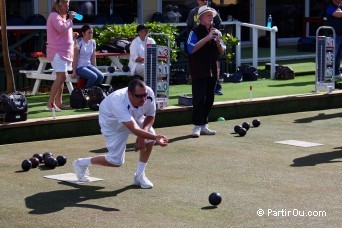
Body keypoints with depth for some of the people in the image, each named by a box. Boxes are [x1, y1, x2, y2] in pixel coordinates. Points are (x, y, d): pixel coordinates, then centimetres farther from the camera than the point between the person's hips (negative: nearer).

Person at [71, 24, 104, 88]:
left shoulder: (93, 42, 8)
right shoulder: (79, 42, -10)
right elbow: (75, 58, -11)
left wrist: (95, 68, 10)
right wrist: (74, 71, -12)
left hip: (89, 65, 6)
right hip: (79, 67, -6)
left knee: (101, 76, -19)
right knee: (93, 76, -28)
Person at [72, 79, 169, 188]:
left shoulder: (149, 93, -30)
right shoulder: (119, 102, -45)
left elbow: (150, 116, -11)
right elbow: (134, 129, -53)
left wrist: (143, 132, -27)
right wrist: (155, 137, -64)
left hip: (133, 116, 5)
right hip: (112, 122, -5)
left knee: (149, 138, -21)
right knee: (116, 161, -6)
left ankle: (139, 175, -3)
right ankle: (81, 163, 19)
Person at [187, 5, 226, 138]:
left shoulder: (215, 32, 14)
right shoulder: (195, 32, -5)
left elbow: (222, 52, 16)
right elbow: (191, 48, -20)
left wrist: (218, 43, -6)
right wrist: (207, 38, -21)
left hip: (212, 71, 6)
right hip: (199, 71, -6)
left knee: (209, 99, 7)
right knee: (199, 98, -9)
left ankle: (204, 125, 15)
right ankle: (197, 126, -5)